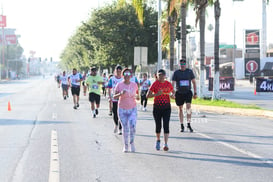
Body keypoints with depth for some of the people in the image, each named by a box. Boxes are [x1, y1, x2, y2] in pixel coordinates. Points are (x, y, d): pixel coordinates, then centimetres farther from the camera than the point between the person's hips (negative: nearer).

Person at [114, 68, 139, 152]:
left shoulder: (134, 84, -1)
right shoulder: (119, 85, -6)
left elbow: (137, 93, 14)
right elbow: (114, 96, -6)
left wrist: (137, 96, -9)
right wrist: (120, 94, -27)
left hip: (132, 109, 1)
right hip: (122, 109, -1)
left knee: (132, 126, -16)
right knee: (125, 128, 3)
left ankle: (132, 142, 8)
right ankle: (125, 145, 20)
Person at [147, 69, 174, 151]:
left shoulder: (168, 84, 4)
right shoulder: (155, 84, -4)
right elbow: (148, 95, -8)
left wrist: (172, 95, -6)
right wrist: (157, 94, -23)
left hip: (166, 107, 1)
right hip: (157, 107, -1)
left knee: (166, 125, -11)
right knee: (158, 125, 9)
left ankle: (165, 144, -15)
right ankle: (158, 140, 34)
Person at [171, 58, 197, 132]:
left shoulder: (189, 71, 4)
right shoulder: (176, 72, 1)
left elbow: (194, 82, 10)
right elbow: (173, 83, -3)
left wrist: (195, 93, 6)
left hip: (188, 92, 0)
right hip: (179, 93, 0)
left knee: (188, 106, -18)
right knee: (180, 109, 7)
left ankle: (188, 124, -13)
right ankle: (182, 126, 16)